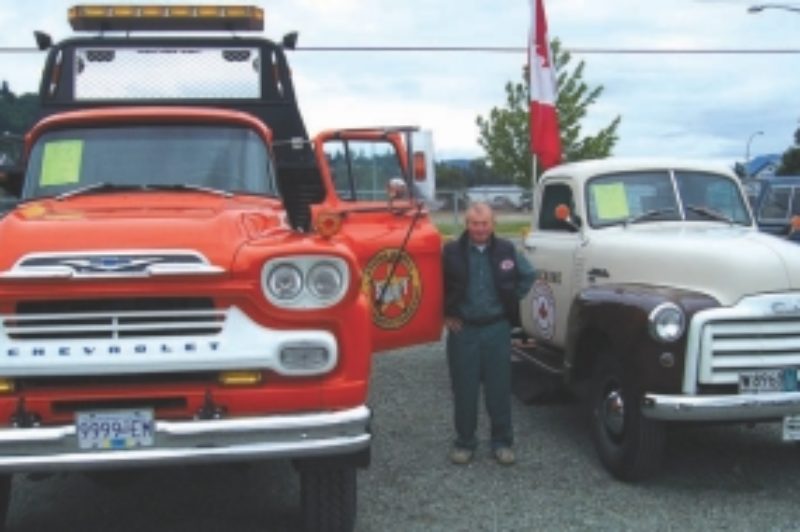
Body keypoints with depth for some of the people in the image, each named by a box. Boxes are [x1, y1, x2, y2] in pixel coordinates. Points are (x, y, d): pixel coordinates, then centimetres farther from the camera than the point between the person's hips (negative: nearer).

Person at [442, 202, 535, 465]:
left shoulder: (506, 250, -1)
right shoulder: (452, 251, -6)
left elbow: (527, 275, 13)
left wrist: (511, 301, 7)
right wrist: (446, 314, 3)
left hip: (497, 329, 1)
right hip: (463, 330, -1)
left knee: (499, 388, 7)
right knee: (464, 389, 6)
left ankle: (502, 442, 19)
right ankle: (464, 442, 19)